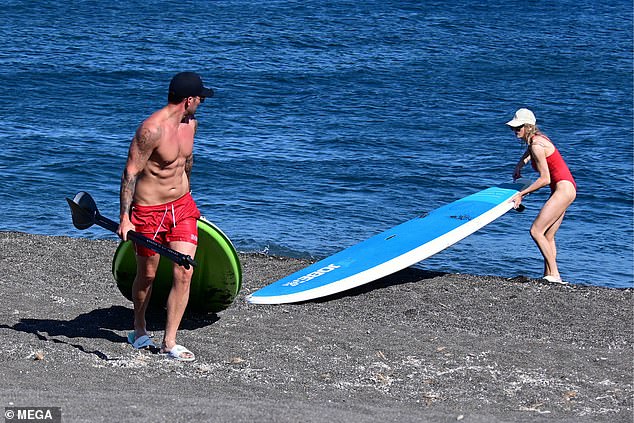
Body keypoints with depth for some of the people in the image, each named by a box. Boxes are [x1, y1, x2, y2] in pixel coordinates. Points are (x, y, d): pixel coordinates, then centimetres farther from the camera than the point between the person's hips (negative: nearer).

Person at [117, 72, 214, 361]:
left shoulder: (190, 123, 3)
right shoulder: (152, 129, -22)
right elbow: (130, 172, -19)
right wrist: (124, 219, -21)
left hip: (182, 206, 6)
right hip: (149, 210, -6)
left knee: (185, 273, -6)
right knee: (147, 275, 11)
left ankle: (169, 342, 2)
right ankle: (139, 331, 35)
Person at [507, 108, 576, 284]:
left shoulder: (537, 145, -17)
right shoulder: (536, 138, 11)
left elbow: (545, 179, -18)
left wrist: (521, 194, -13)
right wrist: (520, 165, 24)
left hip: (564, 189, -10)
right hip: (564, 189, 10)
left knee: (536, 231, -12)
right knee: (548, 236, 10)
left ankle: (554, 275, -12)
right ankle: (549, 276, 9)